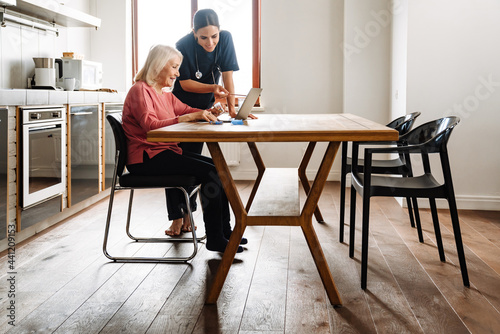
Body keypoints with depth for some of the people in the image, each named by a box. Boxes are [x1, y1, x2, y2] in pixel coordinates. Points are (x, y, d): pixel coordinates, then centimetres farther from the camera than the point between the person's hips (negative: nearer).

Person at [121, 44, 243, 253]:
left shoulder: (165, 94, 20)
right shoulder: (140, 90, -9)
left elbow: (187, 110, 16)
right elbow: (150, 126, -23)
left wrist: (208, 112, -5)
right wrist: (187, 118, -28)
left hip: (166, 151, 10)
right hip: (146, 158, -9)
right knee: (209, 172, -20)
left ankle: (224, 230, 3)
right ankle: (214, 239, -13)